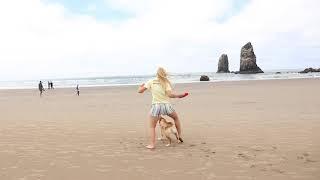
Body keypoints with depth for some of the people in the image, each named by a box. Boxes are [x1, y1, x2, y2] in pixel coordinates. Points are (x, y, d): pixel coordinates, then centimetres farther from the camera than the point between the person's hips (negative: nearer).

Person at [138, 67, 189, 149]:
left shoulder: (151, 82, 3)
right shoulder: (166, 82, 1)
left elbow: (140, 91, 4)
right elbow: (170, 94, -12)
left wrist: (141, 86, 25)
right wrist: (179, 95, 2)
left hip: (156, 106, 0)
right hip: (166, 105, 1)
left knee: (152, 127, 15)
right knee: (176, 118, 29)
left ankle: (152, 144, 5)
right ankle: (180, 136, 35)